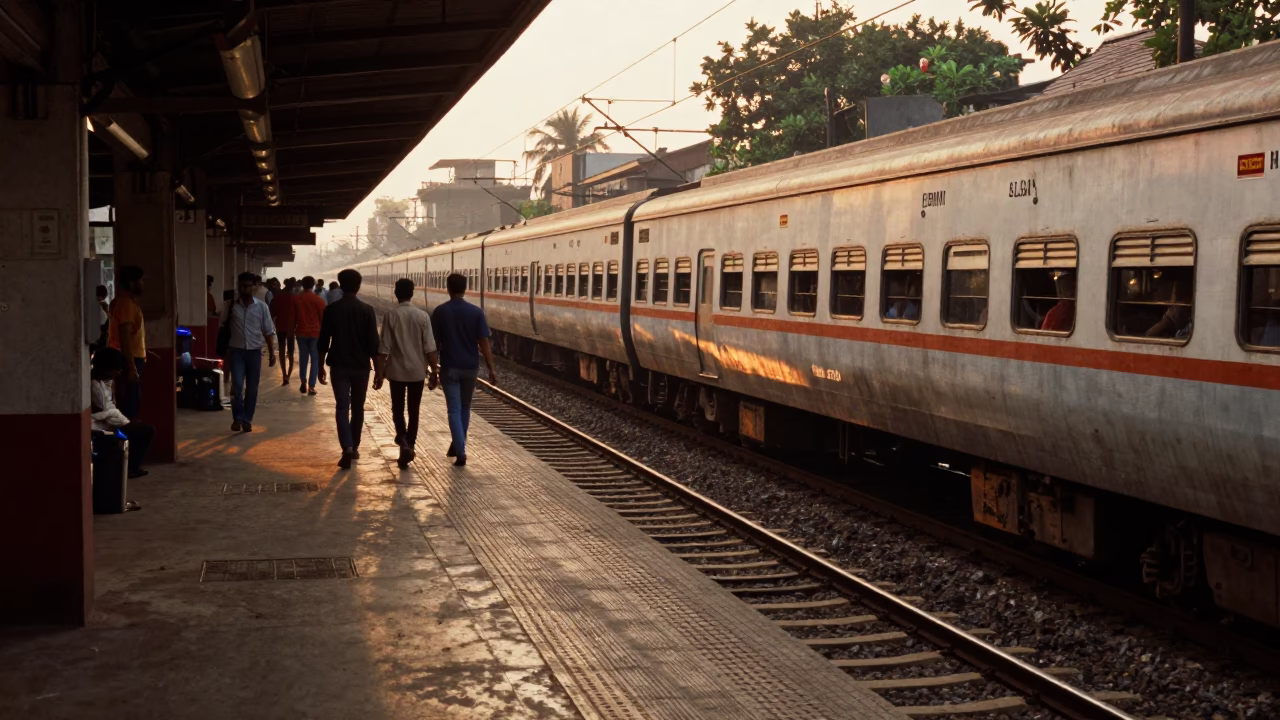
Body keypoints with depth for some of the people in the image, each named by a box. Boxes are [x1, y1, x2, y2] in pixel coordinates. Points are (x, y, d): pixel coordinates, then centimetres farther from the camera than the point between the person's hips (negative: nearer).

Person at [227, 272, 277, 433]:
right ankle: (238, 417, 2)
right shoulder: (232, 306, -1)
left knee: (252, 388, 5)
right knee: (237, 385, -12)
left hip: (254, 351, 1)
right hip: (237, 351, -1)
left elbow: (268, 331, 3)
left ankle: (247, 419, 16)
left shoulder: (261, 306, -1)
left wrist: (271, 353, 1)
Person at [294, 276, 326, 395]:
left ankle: (303, 381, 14)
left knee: (303, 357, 18)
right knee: (315, 359, 3)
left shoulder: (296, 299, 0)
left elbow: (293, 318, 4)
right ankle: (311, 386, -2)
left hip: (301, 332, 2)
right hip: (315, 333, -2)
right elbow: (323, 318, -2)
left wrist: (292, 330, 17)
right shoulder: (319, 300, -6)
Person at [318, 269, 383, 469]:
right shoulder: (367, 311, -6)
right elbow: (373, 344, -7)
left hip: (339, 366, 0)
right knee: (357, 408, 15)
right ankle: (354, 448, 24)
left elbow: (323, 341, 1)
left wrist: (321, 366, 12)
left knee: (342, 408, -2)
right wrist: (379, 371, -3)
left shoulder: (331, 310, -3)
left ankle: (347, 447, -21)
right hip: (361, 366, 0)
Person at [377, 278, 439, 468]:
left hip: (396, 370, -1)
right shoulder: (422, 316, -5)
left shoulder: (391, 316, -8)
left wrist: (380, 373, -2)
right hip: (417, 370, 1)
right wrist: (434, 370, 4)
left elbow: (384, 348, -8)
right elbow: (429, 347, -5)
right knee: (414, 411, 11)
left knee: (398, 409, 12)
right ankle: (408, 447, 12)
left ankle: (404, 442, -9)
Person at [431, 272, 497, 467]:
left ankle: (461, 452, -11)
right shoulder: (476, 312, -4)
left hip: (449, 367, -2)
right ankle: (457, 445, 32)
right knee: (465, 407, 20)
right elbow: (484, 343, -7)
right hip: (470, 367, 2)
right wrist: (491, 369, -3)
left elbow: (434, 342, -3)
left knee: (454, 410, -1)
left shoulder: (440, 312, -6)